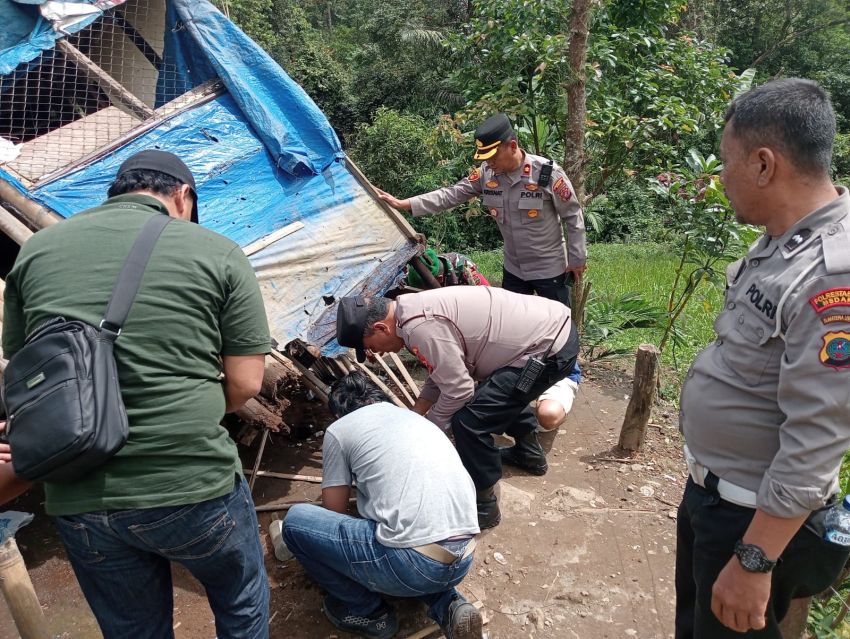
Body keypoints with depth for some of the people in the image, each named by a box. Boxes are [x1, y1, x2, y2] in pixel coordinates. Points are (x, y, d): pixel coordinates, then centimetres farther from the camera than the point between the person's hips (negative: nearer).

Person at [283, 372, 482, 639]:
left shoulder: (339, 429, 7)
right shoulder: (415, 417, 24)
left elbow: (334, 512, 15)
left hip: (414, 562, -7)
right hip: (463, 559, 7)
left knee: (295, 520, 9)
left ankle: (368, 611, 17)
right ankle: (446, 605, 15)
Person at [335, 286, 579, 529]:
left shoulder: (421, 327, -23)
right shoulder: (417, 308, 9)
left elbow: (458, 390, -18)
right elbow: (444, 372, 19)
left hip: (551, 349, -10)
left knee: (469, 421, -10)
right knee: (503, 394, 34)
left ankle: (483, 507, 9)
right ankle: (529, 453, 53)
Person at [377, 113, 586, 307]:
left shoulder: (548, 173, -20)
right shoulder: (486, 174, -7)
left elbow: (574, 216, -11)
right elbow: (452, 194, -4)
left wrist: (577, 259, -7)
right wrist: (404, 204, -12)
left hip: (550, 269, -4)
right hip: (513, 269, 5)